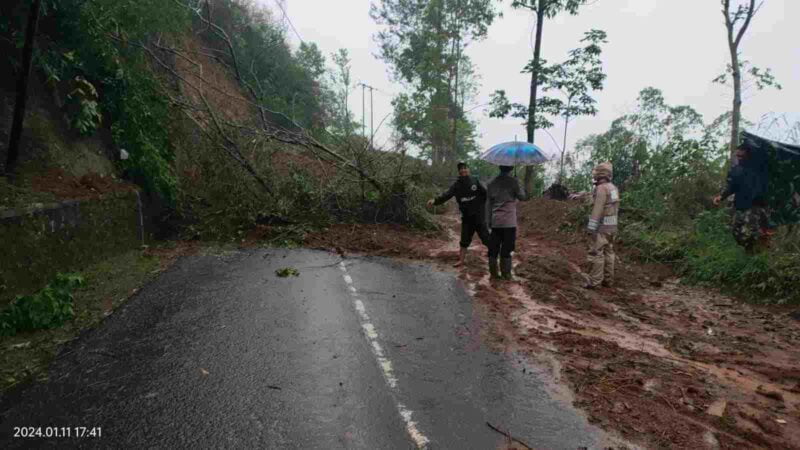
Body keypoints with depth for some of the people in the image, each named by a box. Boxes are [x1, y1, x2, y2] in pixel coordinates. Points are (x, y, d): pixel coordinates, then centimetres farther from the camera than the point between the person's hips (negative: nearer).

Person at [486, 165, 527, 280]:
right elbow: (523, 197, 1)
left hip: (495, 222, 4)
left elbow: (489, 203, 12)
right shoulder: (513, 181, -7)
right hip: (509, 221, -4)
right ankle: (505, 274, 8)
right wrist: (521, 188, 17)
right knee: (506, 249, 3)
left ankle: (493, 273, 12)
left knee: (493, 249, 8)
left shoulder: (492, 183, 8)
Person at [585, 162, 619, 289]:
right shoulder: (613, 188, 12)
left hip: (601, 226, -9)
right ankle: (608, 280, 17)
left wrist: (591, 228, -21)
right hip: (612, 225, 9)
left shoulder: (601, 188, -18)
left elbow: (597, 210, -22)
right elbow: (615, 208, 16)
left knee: (596, 253, -5)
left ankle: (594, 281, -3)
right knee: (608, 252, 12)